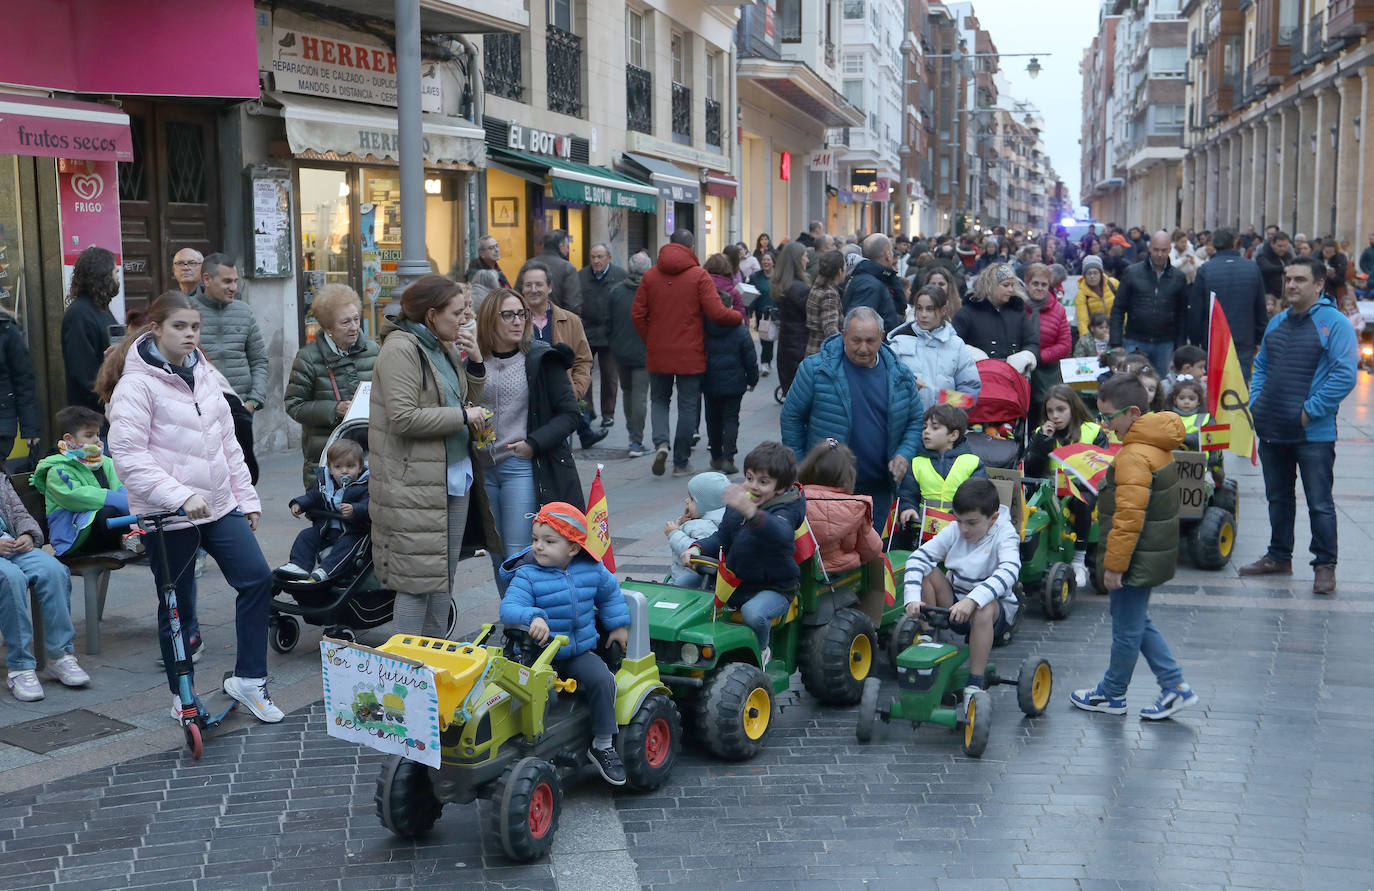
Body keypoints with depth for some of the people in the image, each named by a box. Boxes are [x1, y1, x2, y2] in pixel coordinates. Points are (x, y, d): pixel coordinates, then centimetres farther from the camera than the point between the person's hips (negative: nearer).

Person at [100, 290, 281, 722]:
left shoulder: (205, 375, 10)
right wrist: (180, 496, -28)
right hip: (167, 516, -6)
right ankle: (182, 697, 22)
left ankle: (248, 678, 10)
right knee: (177, 606, 5)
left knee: (257, 578, -4)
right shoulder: (136, 384, -12)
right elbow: (128, 455, -20)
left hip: (220, 506, 6)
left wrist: (246, 497, 13)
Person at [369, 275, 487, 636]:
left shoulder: (444, 348, 16)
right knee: (417, 577, -5)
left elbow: (469, 402, 20)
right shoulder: (401, 349, -12)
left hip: (454, 477, 9)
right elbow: (403, 417, -21)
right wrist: (462, 416, -14)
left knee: (443, 573, 14)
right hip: (415, 482, -9)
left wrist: (475, 363, 4)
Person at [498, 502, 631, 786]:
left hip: (579, 651, 3)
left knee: (603, 680, -20)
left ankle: (603, 746, -3)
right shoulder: (527, 576, -12)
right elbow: (509, 608, -26)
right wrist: (532, 618, -44)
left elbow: (610, 592, 22)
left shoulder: (591, 570, 1)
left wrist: (618, 624, 22)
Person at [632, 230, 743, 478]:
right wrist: (739, 317, 5)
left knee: (659, 400, 19)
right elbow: (717, 313, -13)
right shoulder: (699, 275, -8)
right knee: (688, 406, 8)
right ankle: (681, 463, 12)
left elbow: (637, 314, 0)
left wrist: (649, 341, 13)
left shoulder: (650, 276, 1)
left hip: (658, 354, 2)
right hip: (690, 355, -2)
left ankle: (660, 443, -6)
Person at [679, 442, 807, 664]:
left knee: (753, 613, -37)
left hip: (774, 587, -7)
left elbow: (780, 534, -45)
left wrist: (751, 513, -65)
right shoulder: (737, 501, 2)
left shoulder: (784, 511, -20)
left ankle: (761, 651, -4)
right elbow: (722, 539, 12)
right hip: (734, 579, 7)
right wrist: (697, 548, -10)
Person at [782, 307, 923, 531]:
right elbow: (792, 417, 2)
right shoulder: (816, 369, -7)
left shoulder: (900, 375, 3)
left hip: (879, 490, 3)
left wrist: (904, 454, -4)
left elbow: (916, 421, 14)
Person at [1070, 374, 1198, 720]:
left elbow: (1129, 518, -26)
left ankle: (1111, 694, 22)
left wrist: (1114, 564, -19)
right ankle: (1175, 687, 21)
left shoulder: (1134, 457, -24)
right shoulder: (1157, 447, 8)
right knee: (1137, 624, 20)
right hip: (1150, 557, 10)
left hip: (1136, 562, -10)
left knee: (1126, 629, 6)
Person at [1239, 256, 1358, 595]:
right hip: (1272, 429, 7)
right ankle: (1278, 557, 30)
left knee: (1319, 503, -1)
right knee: (1278, 499, 17)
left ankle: (1325, 565, 10)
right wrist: (1256, 402, 8)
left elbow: (1345, 374, -17)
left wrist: (1311, 410, -18)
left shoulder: (1334, 323, -9)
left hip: (1313, 433, -7)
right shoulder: (1278, 322, 13)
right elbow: (1261, 366, 23)